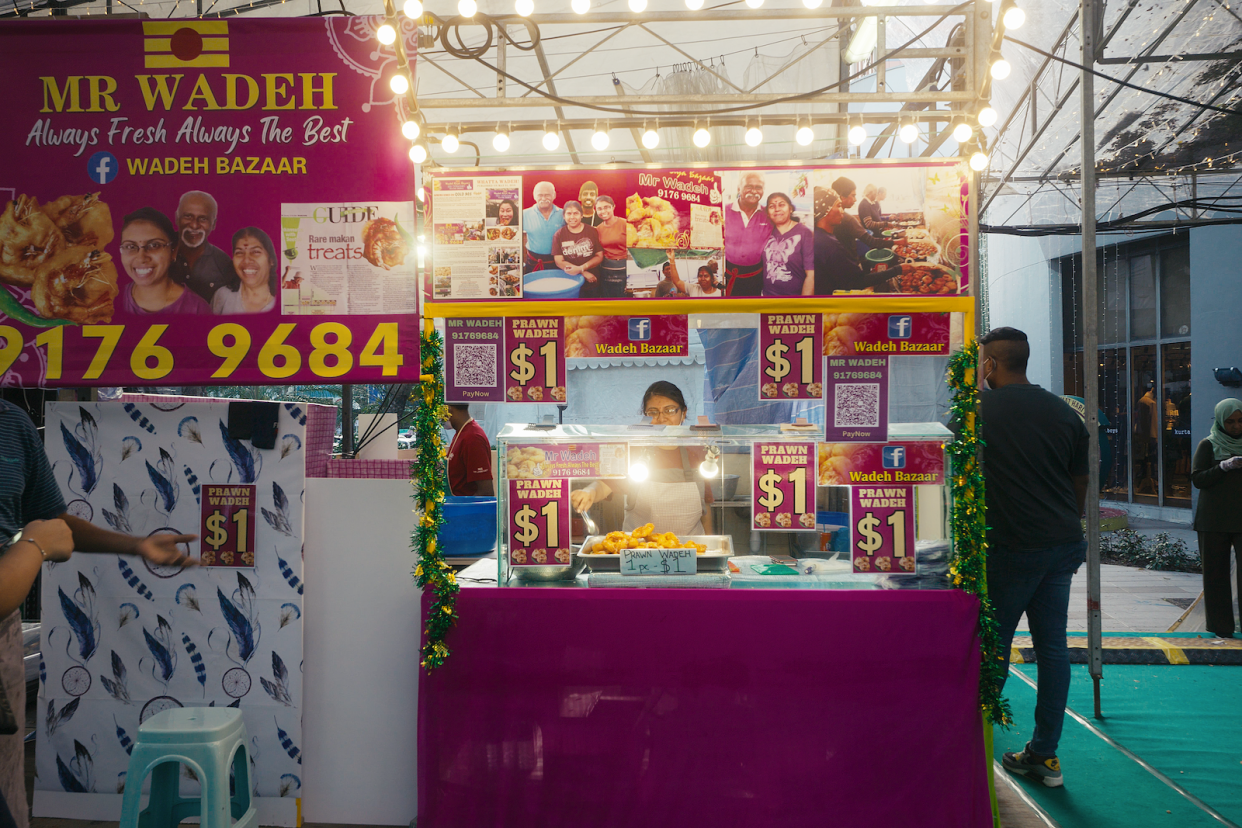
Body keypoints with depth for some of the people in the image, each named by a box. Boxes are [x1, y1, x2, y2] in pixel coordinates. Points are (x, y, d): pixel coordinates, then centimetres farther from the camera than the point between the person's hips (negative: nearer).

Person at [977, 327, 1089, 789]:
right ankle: (1045, 755, 16)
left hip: (1010, 547, -5)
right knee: (1052, 645, 9)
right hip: (1063, 544, 5)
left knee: (993, 644, 6)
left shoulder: (980, 408, -8)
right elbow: (1080, 486, 14)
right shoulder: (1065, 413, 7)